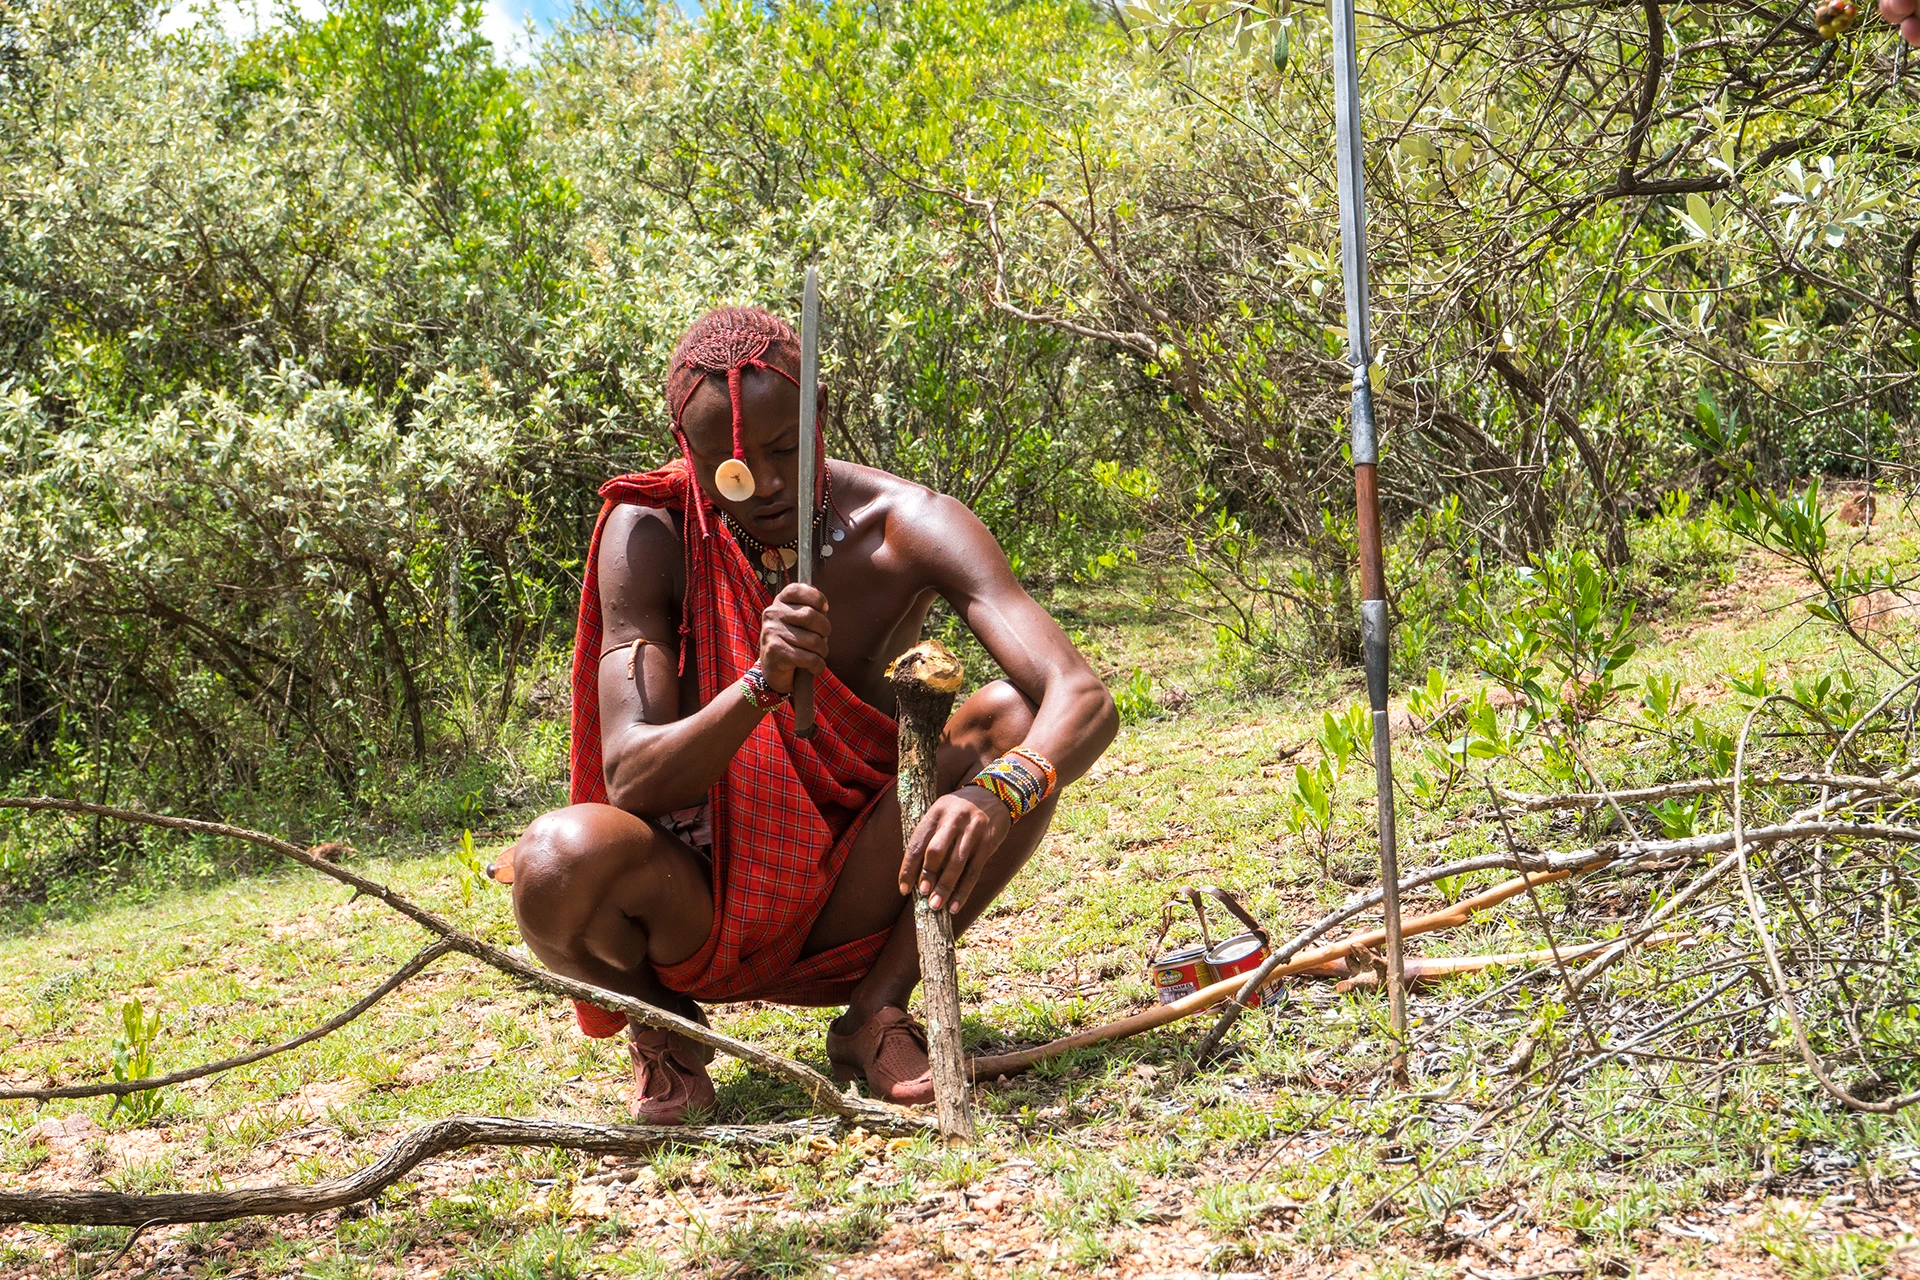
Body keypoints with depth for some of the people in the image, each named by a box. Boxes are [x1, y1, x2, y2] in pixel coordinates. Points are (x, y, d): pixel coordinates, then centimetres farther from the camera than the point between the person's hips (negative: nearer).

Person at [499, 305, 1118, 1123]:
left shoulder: (904, 527, -14)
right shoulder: (648, 536, -14)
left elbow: (1084, 699, -25)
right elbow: (629, 781, -20)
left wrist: (994, 797, -47)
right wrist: (763, 683, -38)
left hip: (850, 912, 1)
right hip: (702, 916, -1)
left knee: (1010, 721, -22)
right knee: (561, 859, -34)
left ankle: (876, 1009, -6)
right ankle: (663, 1022, 2)